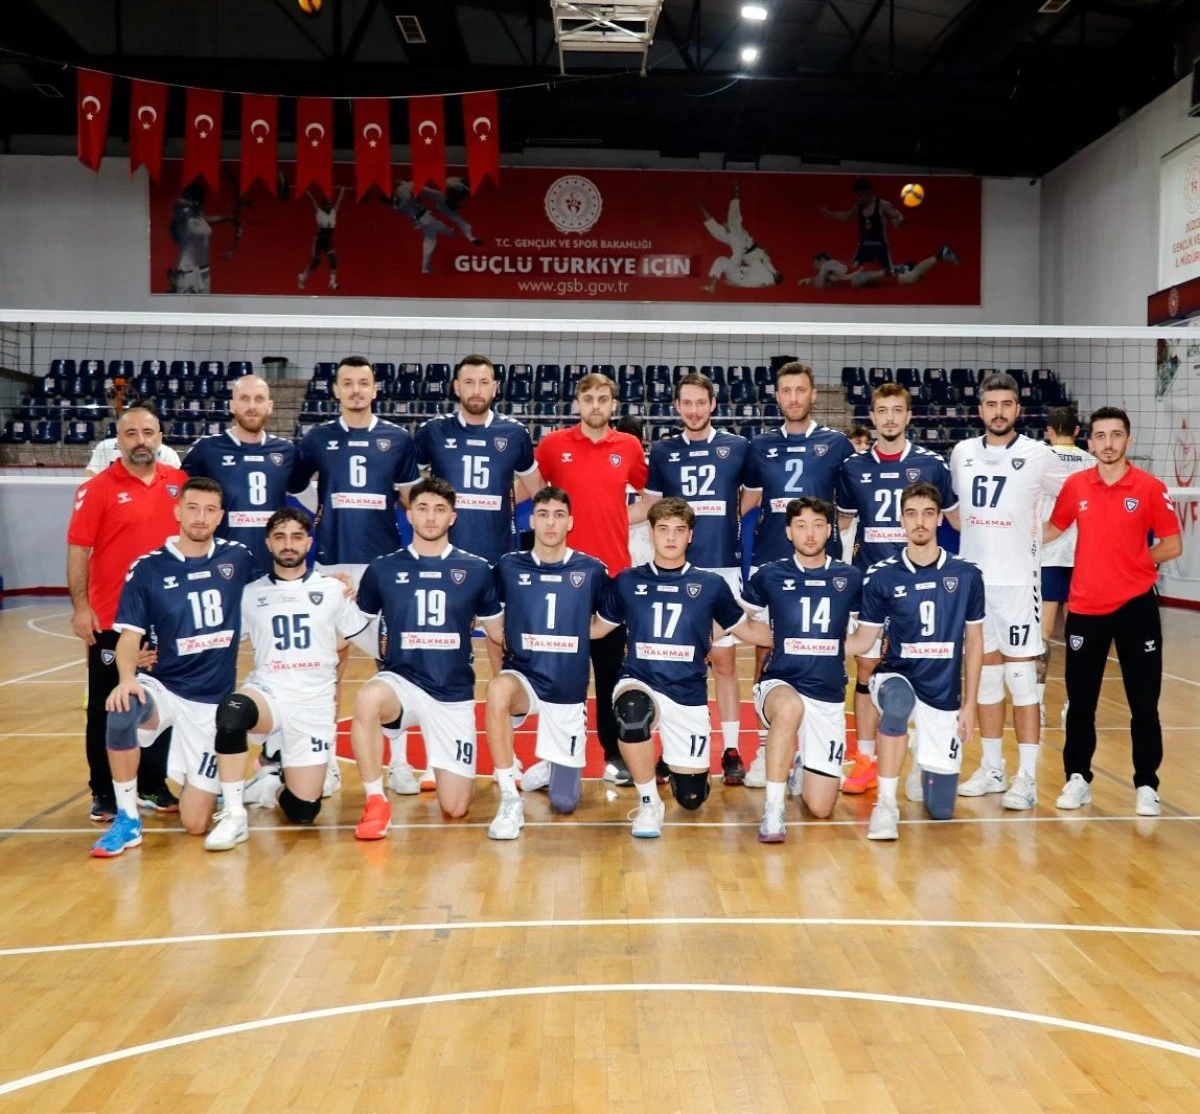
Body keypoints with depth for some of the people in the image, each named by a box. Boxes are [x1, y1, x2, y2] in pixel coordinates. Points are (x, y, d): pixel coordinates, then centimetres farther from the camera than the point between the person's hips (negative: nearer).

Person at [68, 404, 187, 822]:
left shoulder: (179, 482, 4)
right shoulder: (97, 489, -6)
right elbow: (78, 550, -8)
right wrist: (80, 607, -14)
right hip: (110, 618, -3)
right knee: (107, 708, 6)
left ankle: (153, 785, 25)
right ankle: (104, 792, 17)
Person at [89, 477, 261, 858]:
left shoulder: (237, 558, 0)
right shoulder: (148, 568, -4)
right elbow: (130, 636, -7)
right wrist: (127, 679, -25)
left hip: (214, 700, 0)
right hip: (164, 688, 0)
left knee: (195, 823, -6)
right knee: (122, 712, -37)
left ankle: (233, 810, 32)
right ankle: (128, 819, -15)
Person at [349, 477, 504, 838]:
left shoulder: (476, 570, 2)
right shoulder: (382, 569, 2)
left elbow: (499, 633, 11)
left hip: (454, 693, 1)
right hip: (401, 681, 0)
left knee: (455, 808, -1)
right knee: (367, 700, -37)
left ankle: (441, 769, 36)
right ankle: (376, 802, -17)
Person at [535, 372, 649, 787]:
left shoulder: (630, 447, 6)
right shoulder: (553, 444, 2)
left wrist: (624, 518, 5)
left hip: (614, 572, 1)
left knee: (611, 666, 5)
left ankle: (614, 752, 14)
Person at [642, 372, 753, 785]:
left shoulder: (738, 447, 4)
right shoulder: (662, 451, 7)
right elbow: (651, 506, 15)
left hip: (723, 567, -1)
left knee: (723, 659, 2)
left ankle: (731, 748, 9)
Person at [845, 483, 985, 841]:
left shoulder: (966, 575, -2)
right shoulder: (882, 576, -5)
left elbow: (974, 641, 4)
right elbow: (863, 640, 0)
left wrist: (969, 705, 1)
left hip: (945, 696, 2)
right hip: (896, 679, -1)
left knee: (940, 808, 3)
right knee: (899, 699, -41)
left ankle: (921, 766, 39)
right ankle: (886, 805, -26)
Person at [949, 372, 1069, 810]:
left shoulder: (1038, 455, -4)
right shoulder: (962, 452, 6)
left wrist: (1039, 533, -2)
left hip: (1018, 579, -4)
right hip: (973, 576, 4)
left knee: (1021, 675, -4)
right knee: (986, 673, 10)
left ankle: (1027, 776, 2)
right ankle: (992, 769, 19)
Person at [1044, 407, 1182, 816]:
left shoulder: (1150, 488, -5)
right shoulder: (1075, 486, 3)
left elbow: (1173, 545, -1)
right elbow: (1053, 529, 16)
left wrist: (1133, 563, -7)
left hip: (1136, 606, -2)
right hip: (1085, 608, 2)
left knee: (1144, 703, 4)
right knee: (1080, 701, 7)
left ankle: (1146, 786, 15)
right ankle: (1077, 779, 20)